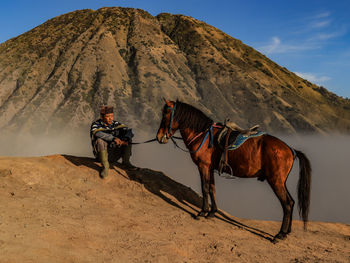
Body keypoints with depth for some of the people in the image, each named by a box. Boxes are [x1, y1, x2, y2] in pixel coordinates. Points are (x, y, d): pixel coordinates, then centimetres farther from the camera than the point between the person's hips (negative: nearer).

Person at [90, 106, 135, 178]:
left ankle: (125, 162, -11)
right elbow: (97, 134, -31)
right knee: (100, 141, -32)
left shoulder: (116, 124, 2)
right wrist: (113, 138, -42)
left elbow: (129, 131, -8)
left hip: (114, 155, 4)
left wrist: (125, 140, -30)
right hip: (101, 154, -4)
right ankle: (105, 166, -22)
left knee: (128, 138, -7)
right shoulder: (96, 124, -8)